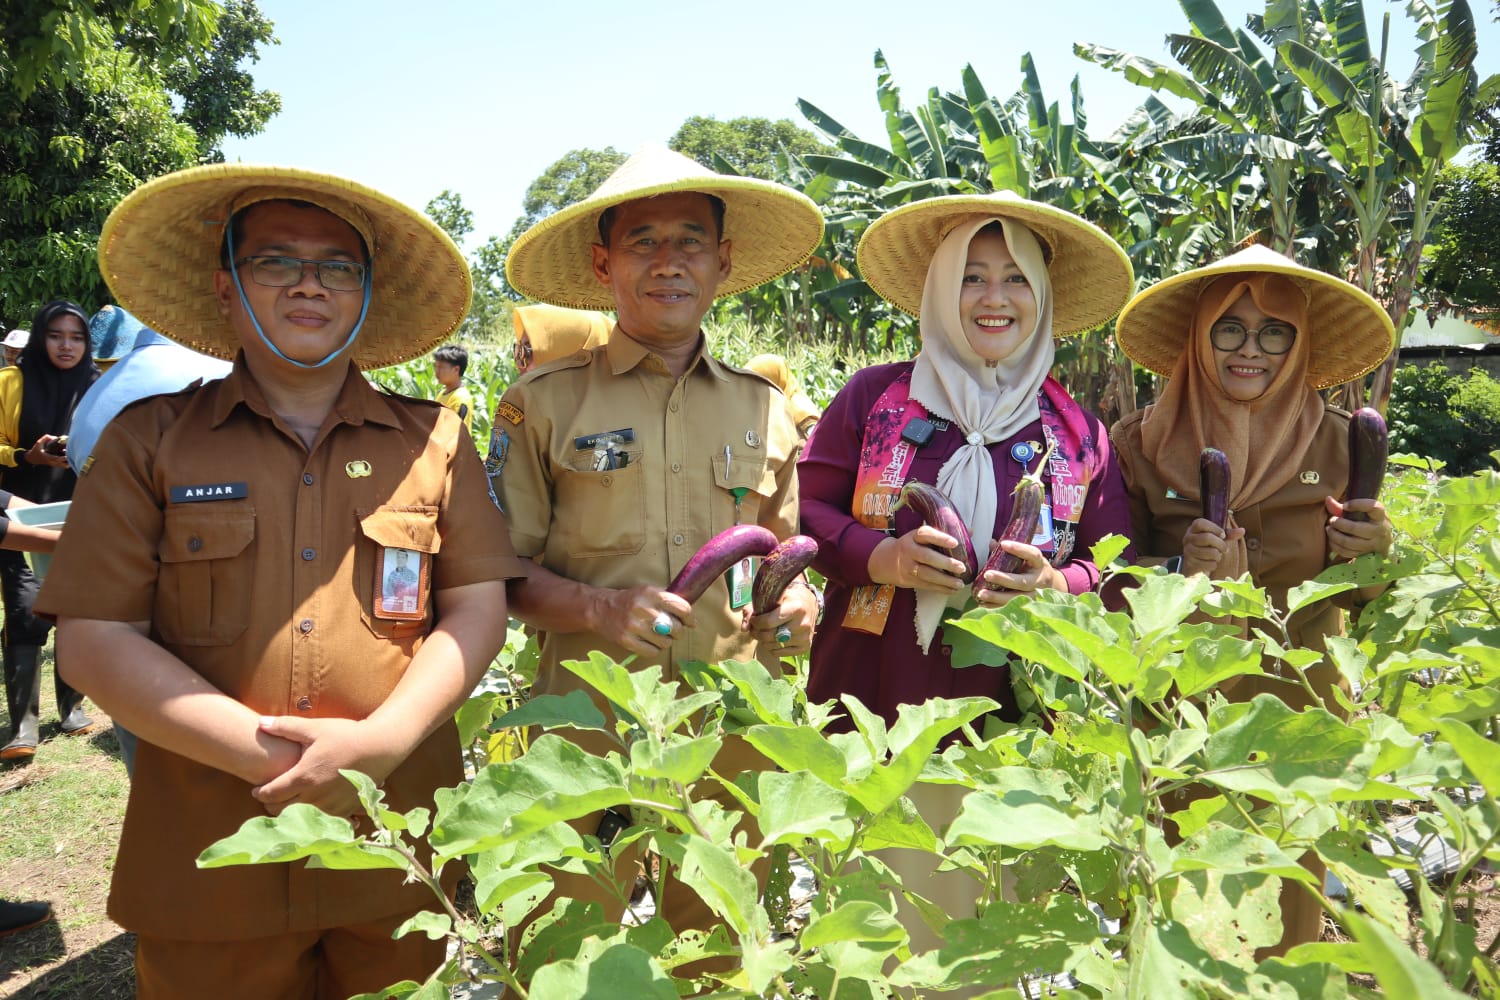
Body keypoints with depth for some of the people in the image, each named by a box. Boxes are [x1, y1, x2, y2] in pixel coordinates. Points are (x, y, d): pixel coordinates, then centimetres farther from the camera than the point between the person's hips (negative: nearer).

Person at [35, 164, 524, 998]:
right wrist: (263, 754, -14)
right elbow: (92, 640, -4)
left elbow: (477, 608, -1)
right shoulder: (149, 440, 2)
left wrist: (381, 740, -16)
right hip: (206, 857, 0)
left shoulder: (433, 440, 4)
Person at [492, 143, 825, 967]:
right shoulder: (544, 404, 0)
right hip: (590, 729, -2)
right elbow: (504, 570, 0)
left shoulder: (765, 408, 10)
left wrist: (794, 607, -3)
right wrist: (595, 606, -17)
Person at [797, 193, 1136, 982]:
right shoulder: (873, 398, 2)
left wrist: (1060, 585, -13)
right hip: (872, 719, -1)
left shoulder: (1078, 435, 6)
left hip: (1009, 732, 1)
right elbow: (803, 512, 2)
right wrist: (880, 557, -15)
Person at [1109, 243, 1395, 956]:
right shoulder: (1140, 443, -5)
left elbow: (1361, 598, 7)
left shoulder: (1336, 443, 1)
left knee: (1287, 916, 11)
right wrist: (1176, 571, -22)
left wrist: (1371, 554, -14)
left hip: (1298, 715, 2)